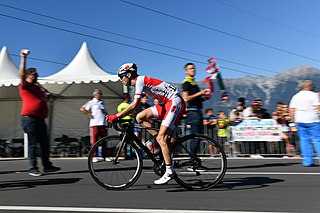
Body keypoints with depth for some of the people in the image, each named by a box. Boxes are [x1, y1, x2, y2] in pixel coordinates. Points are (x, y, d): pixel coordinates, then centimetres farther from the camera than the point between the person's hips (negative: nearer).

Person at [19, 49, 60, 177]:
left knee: (45, 143, 9)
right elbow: (21, 74, -17)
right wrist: (23, 58, -23)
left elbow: (46, 96, 32)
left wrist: (46, 93, 9)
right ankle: (33, 168, 5)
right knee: (32, 144, -4)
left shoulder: (37, 87, 21)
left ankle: (47, 166, 18)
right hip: (29, 119, -8)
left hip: (40, 119, 8)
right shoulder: (24, 86, -1)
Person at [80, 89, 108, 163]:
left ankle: (104, 156, 12)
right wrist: (89, 114, -9)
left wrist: (106, 114, 15)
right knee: (94, 141, -5)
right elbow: (82, 109, -8)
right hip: (94, 124, -6)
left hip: (103, 124, 6)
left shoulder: (102, 102, 20)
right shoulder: (91, 102, 2)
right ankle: (94, 157, 1)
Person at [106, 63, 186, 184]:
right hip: (167, 103, 9)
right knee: (140, 117, 2)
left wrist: (116, 116, -19)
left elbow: (134, 105, -22)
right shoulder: (140, 82, 16)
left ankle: (169, 172, -5)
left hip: (175, 102, -9)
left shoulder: (140, 80, -13)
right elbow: (134, 105, 17)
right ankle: (159, 140, 8)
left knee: (161, 138, -13)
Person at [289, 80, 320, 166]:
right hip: (312, 120, -5)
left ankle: (307, 161, 8)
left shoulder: (295, 96, 11)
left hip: (300, 120, 5)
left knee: (304, 140, 7)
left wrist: (295, 120, 13)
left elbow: (291, 110, 7)